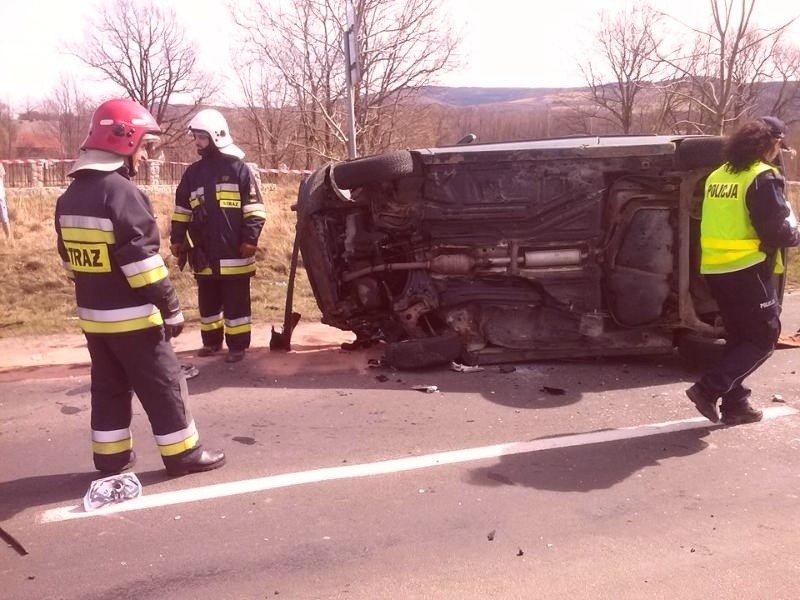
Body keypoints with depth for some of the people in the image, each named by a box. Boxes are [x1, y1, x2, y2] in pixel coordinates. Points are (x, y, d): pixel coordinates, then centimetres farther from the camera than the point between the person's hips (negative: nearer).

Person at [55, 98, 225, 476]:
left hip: (92, 314, 9)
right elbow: (142, 261, -22)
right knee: (164, 385, 2)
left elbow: (69, 258, 16)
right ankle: (183, 454, 10)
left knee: (109, 386, 17)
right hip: (131, 316, -8)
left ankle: (110, 456, 25)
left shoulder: (71, 197, 10)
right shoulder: (121, 192, -18)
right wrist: (171, 309, -17)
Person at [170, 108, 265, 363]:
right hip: (204, 254, 5)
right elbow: (181, 210, 17)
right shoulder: (193, 172, 11)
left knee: (236, 302, 3)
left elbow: (254, 208, -7)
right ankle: (211, 340, 28)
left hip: (233, 253, -5)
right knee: (208, 301, 15)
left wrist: (250, 238, -13)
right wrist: (177, 239, 10)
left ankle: (238, 345, 12)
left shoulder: (238, 168, -4)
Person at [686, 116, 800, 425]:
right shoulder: (763, 177, -12)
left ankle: (735, 404, 19)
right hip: (747, 270, -8)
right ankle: (709, 389, -6)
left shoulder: (717, 176, 11)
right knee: (764, 337, 4)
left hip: (716, 269, 8)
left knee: (739, 337, 17)